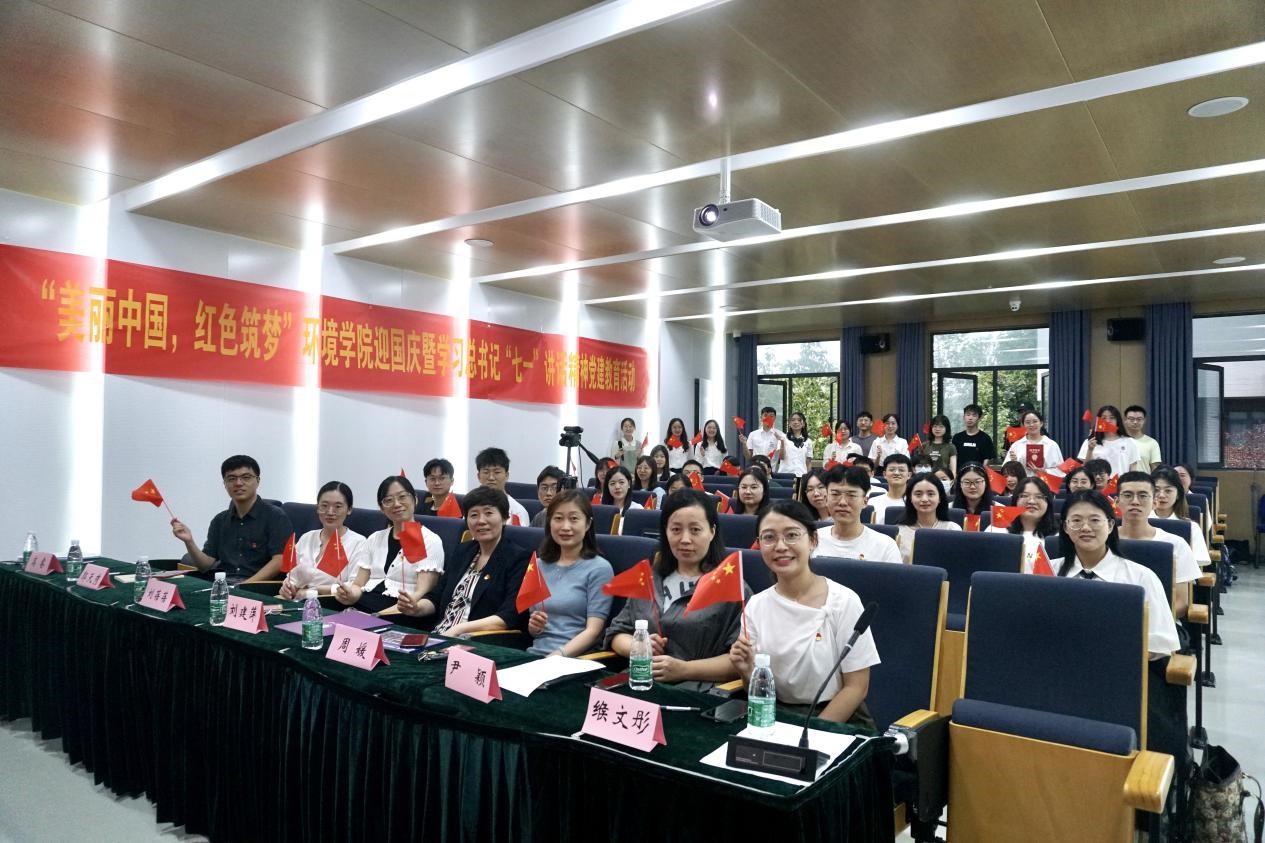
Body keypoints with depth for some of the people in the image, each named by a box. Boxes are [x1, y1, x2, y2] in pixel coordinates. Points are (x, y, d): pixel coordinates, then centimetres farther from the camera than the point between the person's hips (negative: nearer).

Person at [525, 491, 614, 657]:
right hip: (534, 654, 5)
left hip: (574, 659, -4)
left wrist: (557, 657, -21)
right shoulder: (539, 565, 14)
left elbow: (593, 630, -8)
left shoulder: (599, 568, -1)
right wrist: (533, 626, -2)